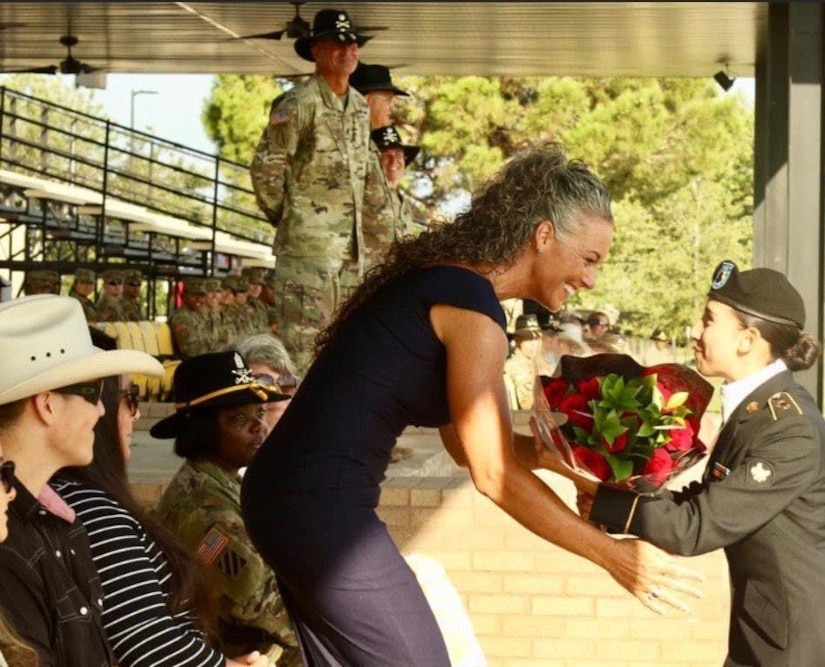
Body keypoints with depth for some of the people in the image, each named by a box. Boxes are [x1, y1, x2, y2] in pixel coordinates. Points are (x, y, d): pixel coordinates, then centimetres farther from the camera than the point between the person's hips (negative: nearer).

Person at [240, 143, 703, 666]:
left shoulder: (445, 278, 14)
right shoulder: (472, 305, -15)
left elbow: (467, 441, 18)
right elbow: (494, 475, -16)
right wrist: (613, 555, -10)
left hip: (288, 493, 10)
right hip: (324, 507, -10)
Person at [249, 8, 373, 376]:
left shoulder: (360, 106, 15)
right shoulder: (298, 103, -9)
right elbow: (265, 168, -7)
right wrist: (282, 217, 0)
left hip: (352, 245, 8)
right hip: (308, 243, -8)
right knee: (304, 343, -8)